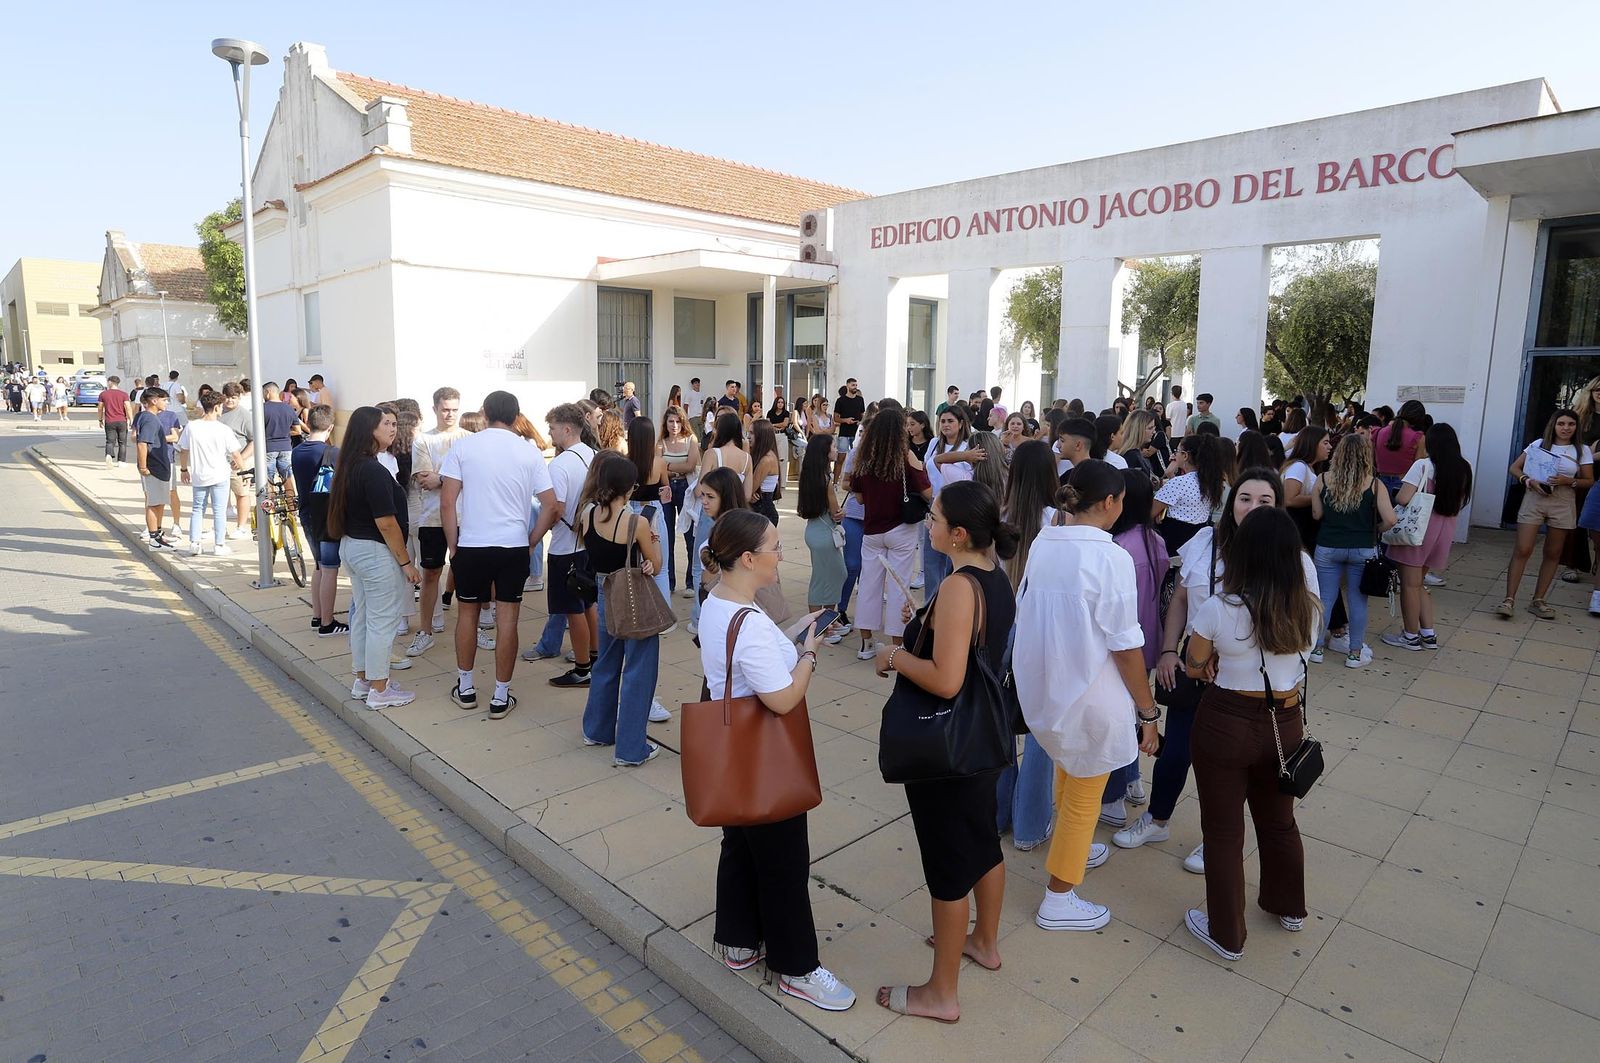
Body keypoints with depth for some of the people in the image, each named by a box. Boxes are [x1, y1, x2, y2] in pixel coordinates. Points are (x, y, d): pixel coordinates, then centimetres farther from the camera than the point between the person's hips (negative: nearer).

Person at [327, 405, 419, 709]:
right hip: (375, 551, -10)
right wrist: (406, 562, -16)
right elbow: (386, 524, -22)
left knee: (361, 616, 18)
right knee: (382, 621, 1)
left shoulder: (349, 467, 7)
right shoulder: (374, 471, -21)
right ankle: (379, 691, 10)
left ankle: (362, 681, 30)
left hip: (351, 546, 10)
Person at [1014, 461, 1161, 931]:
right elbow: (1125, 645, -17)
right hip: (1089, 694, -6)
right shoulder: (1110, 558, -21)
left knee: (1068, 767, 30)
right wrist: (1148, 711, -7)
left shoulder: (1042, 544, -2)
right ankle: (1058, 901, 25)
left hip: (1042, 685, 7)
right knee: (1084, 794, 12)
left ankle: (1073, 847, 52)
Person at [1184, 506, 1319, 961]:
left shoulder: (1218, 611, -22)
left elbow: (1194, 668, -6)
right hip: (1285, 724, 5)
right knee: (1279, 820, 26)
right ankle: (1289, 908, 48)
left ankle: (1227, 934, 27)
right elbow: (1292, 653, 8)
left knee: (1223, 832, 12)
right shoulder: (1308, 611, -10)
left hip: (1227, 726, -5)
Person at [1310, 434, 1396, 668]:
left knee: (1324, 598, 9)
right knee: (1358, 601, 9)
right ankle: (1355, 653, 18)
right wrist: (1376, 531, 6)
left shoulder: (1323, 480, -7)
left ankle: (1317, 648, 17)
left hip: (1328, 547, 1)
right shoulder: (1374, 484, -8)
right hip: (1363, 549, 0)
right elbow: (1390, 520, -13)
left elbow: (1316, 514, -5)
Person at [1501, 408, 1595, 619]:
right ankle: (1509, 599, -8)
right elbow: (1514, 468, 5)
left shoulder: (1582, 450, 5)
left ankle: (1538, 601, 17)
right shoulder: (1539, 444, 4)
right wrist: (1529, 481, -13)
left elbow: (1589, 480, 6)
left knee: (1553, 554, 8)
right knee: (1522, 550, -8)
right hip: (1534, 500, -2)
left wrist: (1569, 481, -14)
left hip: (1563, 505, 2)